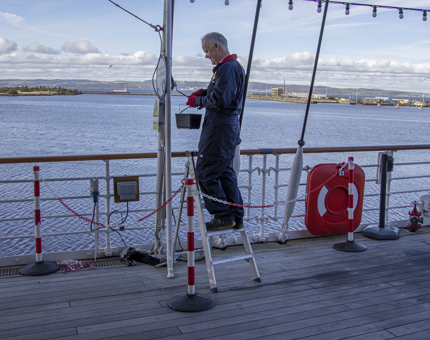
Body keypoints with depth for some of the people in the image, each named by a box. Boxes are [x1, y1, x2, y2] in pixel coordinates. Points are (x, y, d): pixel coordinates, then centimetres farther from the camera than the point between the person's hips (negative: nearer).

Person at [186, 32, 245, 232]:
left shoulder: (228, 68, -16)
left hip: (220, 127, -11)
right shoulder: (232, 66, 18)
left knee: (205, 173, -5)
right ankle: (236, 218, 18)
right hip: (228, 126, 11)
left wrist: (198, 101, -9)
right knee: (225, 172, 14)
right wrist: (203, 92, 11)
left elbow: (219, 100, -24)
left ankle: (223, 216, 0)